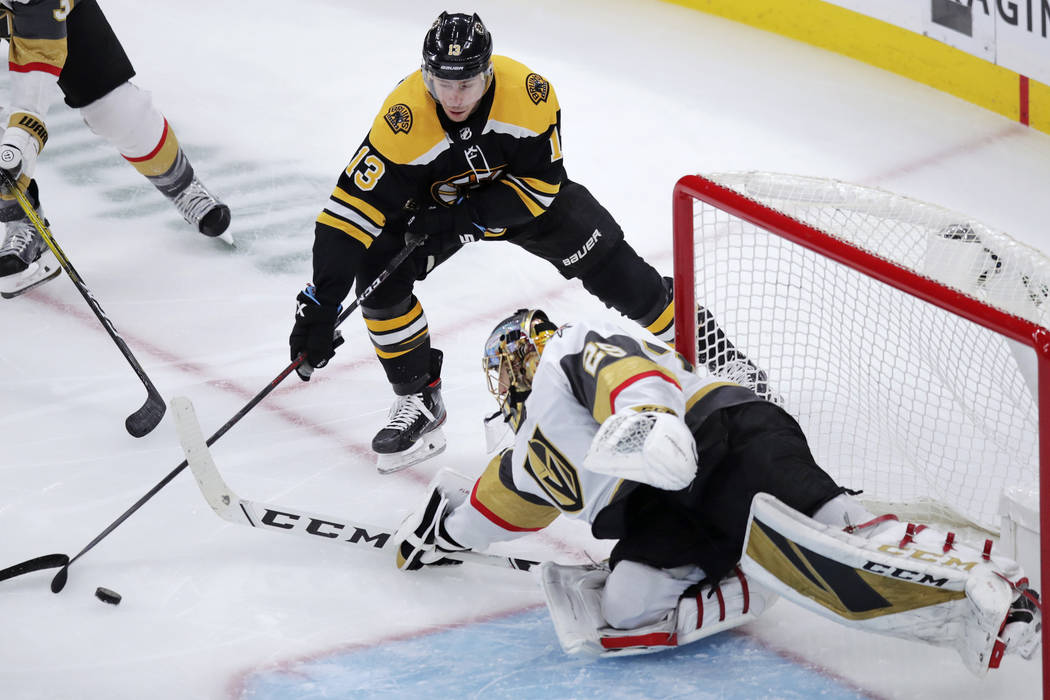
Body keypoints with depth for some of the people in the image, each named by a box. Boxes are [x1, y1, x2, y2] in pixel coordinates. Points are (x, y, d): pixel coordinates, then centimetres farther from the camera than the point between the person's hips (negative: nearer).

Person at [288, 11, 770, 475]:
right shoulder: (402, 121, -37)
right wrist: (320, 306, -45)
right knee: (379, 272, -22)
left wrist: (463, 220, -34)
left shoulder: (529, 94, -34)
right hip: (433, 200, 0)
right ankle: (419, 398, -4)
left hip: (522, 191, 1)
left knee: (607, 262, 0)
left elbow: (541, 184, -23)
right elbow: (350, 211, -38)